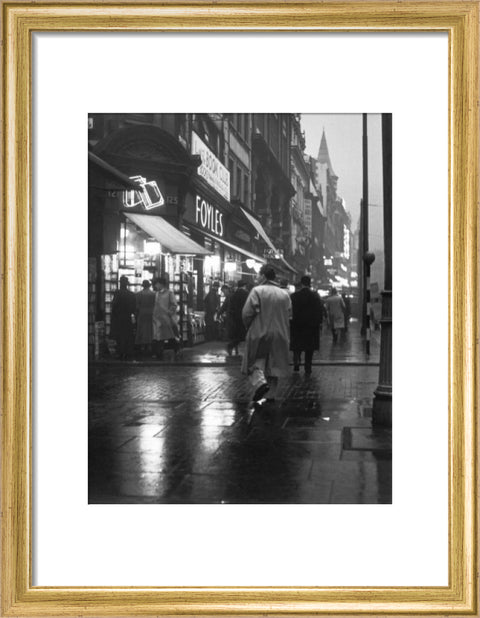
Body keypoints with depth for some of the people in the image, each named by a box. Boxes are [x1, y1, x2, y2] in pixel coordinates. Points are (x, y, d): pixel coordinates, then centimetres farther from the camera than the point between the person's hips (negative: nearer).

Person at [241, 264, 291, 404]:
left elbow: (247, 312, -14)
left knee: (255, 362, 5)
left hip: (259, 333, -4)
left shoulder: (257, 291, -8)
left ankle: (260, 382, -21)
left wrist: (249, 327, 3)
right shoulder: (284, 294, 8)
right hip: (279, 335, 4)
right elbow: (289, 315, 8)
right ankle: (272, 395, 13)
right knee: (274, 365, 11)